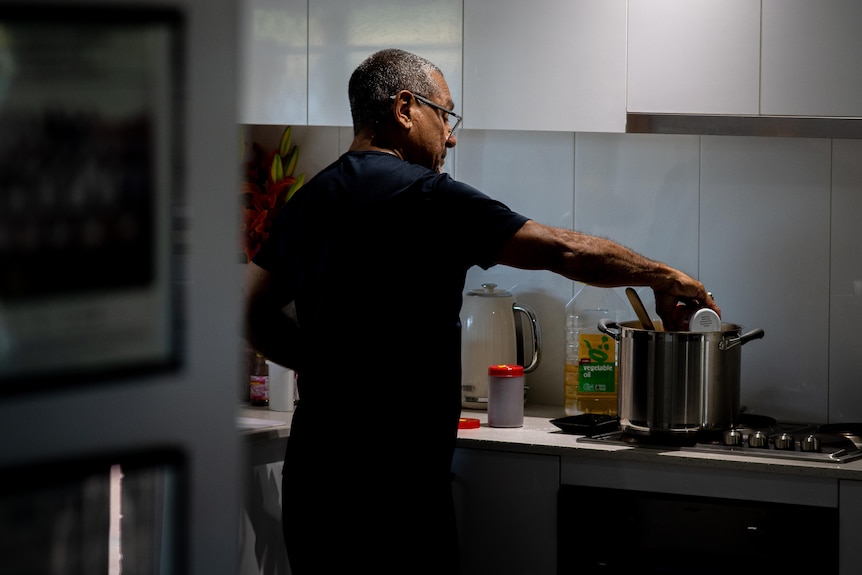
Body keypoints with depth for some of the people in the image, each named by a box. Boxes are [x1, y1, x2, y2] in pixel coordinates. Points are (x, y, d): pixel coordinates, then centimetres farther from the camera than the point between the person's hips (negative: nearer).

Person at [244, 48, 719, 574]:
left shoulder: (310, 199, 11)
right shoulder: (425, 195, -12)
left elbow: (256, 313, 17)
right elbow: (564, 250, -12)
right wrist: (663, 277, 1)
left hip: (312, 471, 8)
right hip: (391, 485, -8)